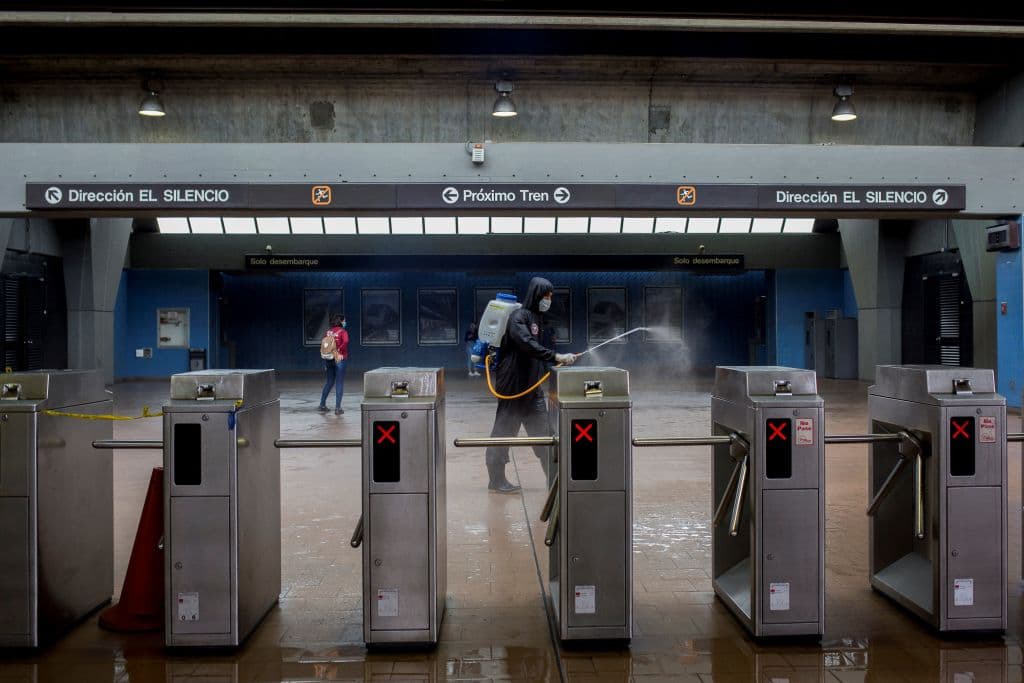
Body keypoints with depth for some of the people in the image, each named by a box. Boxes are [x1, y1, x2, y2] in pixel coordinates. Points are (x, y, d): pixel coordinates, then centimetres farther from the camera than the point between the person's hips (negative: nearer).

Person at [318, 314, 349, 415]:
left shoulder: (328, 332, 9)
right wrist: (339, 351, -18)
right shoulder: (342, 331, -7)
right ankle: (337, 408, 1)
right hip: (339, 359, -5)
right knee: (339, 383, 1)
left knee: (329, 382, 18)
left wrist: (324, 361, 14)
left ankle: (322, 405, 21)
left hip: (328, 359, 6)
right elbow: (345, 342, -28)